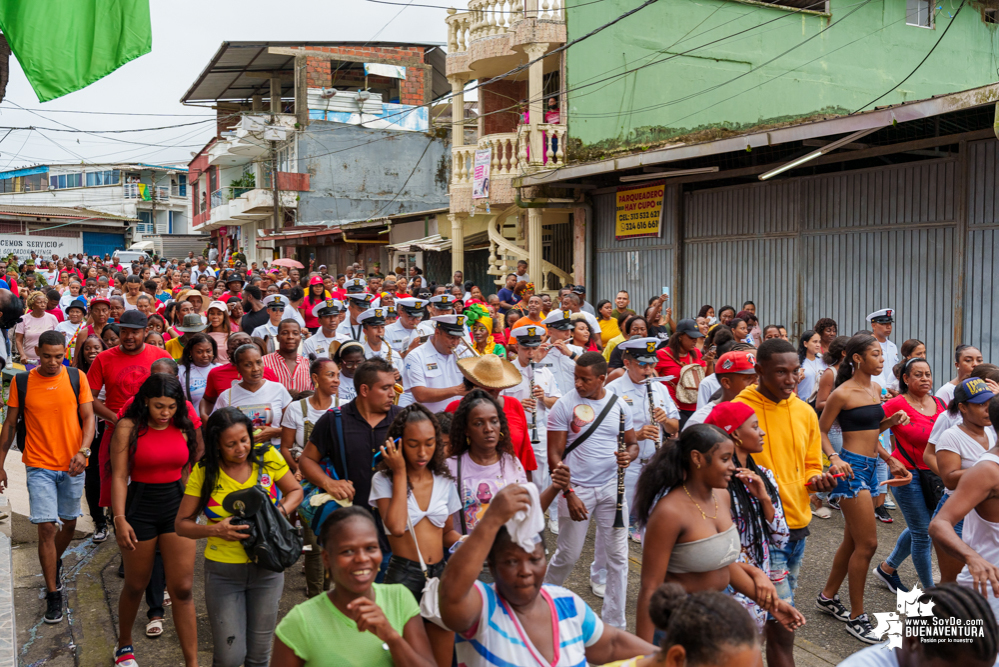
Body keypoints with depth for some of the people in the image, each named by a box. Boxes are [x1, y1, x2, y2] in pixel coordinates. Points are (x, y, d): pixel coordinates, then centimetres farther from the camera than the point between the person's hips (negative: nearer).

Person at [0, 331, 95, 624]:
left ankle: (55, 563, 46)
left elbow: (88, 417, -2)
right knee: (46, 527, -7)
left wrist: (83, 451, -17)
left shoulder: (76, 378, -3)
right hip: (39, 465, -1)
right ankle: (53, 594, 5)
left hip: (72, 465, 1)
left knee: (69, 522, 15)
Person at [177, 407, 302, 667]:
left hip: (266, 568, 1)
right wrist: (216, 530, -20)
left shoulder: (267, 457, -5)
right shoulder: (204, 472, -7)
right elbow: (182, 524, -2)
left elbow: (295, 491, 7)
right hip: (223, 570, -1)